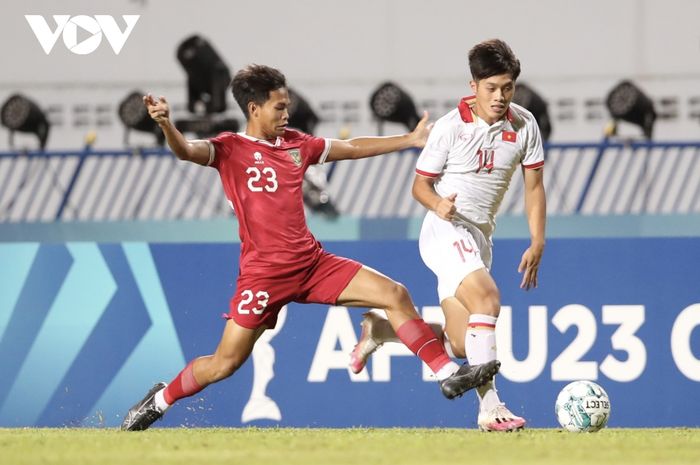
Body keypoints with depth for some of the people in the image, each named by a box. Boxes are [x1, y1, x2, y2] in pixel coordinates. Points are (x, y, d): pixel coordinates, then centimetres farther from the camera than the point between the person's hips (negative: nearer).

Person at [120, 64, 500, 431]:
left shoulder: (295, 144, 12)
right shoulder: (230, 149, -5)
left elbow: (352, 148, 24)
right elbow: (186, 151, -24)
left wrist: (411, 139, 25)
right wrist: (166, 125, -46)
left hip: (312, 261, 6)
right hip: (264, 273, -6)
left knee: (396, 296, -3)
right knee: (225, 364, -5)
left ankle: (449, 374, 2)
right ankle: (160, 401, 19)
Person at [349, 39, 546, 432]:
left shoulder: (524, 125, 2)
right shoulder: (450, 127, -10)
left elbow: (534, 186, 9)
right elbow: (420, 183, -3)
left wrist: (537, 243, -1)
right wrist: (438, 204, -25)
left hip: (480, 238, 6)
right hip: (446, 232, -6)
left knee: (460, 345, 4)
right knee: (487, 298, -31)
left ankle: (378, 330, 28)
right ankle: (490, 407, -34)